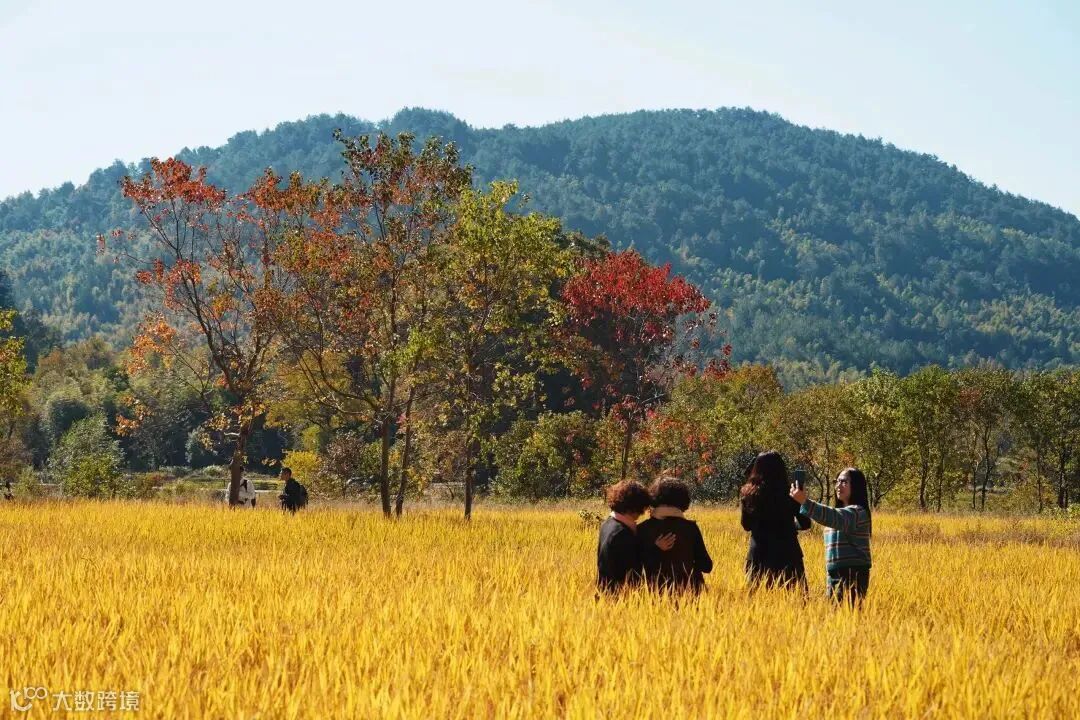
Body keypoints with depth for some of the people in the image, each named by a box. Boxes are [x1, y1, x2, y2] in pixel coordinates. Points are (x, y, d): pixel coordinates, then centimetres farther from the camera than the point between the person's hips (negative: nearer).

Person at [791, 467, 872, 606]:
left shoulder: (857, 512, -12)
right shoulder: (842, 511, 20)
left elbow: (834, 518, -31)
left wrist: (805, 502, -41)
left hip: (852, 576, -9)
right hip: (834, 575, 9)